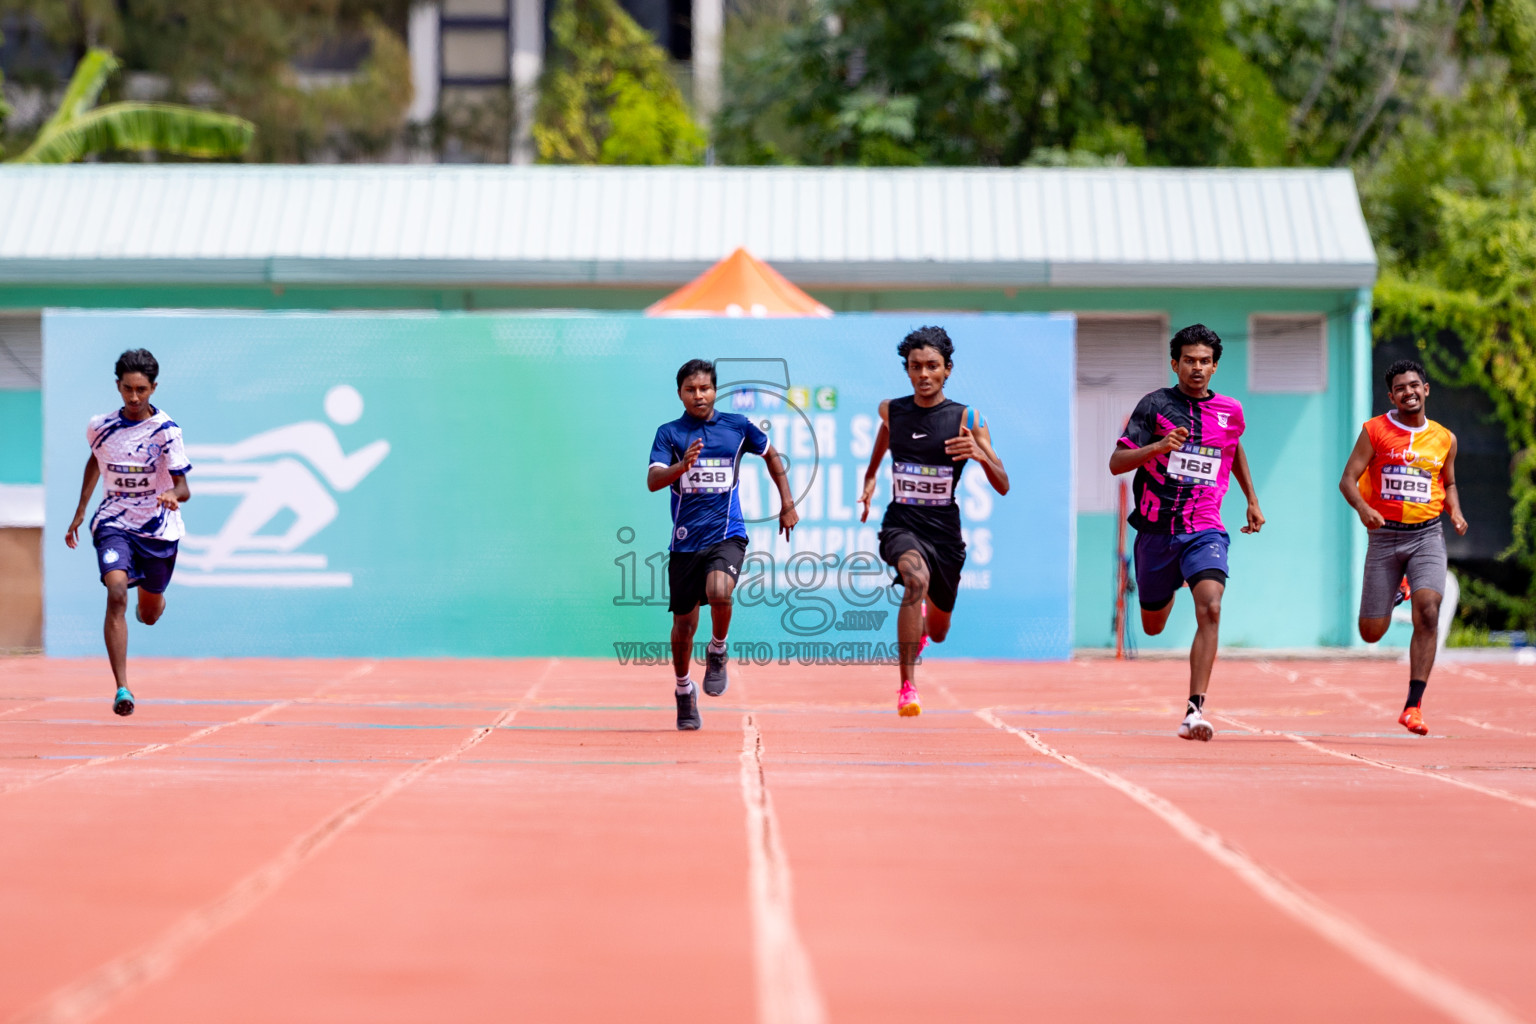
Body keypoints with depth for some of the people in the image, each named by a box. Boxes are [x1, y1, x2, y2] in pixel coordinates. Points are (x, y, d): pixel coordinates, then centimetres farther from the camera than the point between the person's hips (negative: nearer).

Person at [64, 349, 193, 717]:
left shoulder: (166, 430, -12)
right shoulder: (100, 426, -3)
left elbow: (183, 486, -15)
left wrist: (174, 495, -39)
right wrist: (80, 513, 20)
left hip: (158, 529, 0)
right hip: (113, 524, 0)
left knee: (149, 615, 13)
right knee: (117, 594, -24)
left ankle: (147, 601, 55)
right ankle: (122, 689, -27)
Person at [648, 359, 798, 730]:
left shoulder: (737, 426, 3)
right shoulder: (669, 433, 0)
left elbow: (771, 454, 21)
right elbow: (653, 480, -14)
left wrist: (787, 503, 17)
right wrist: (682, 465, -33)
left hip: (727, 534, -1)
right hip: (686, 540, 1)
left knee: (719, 592, -30)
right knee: (684, 622, 7)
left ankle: (717, 652, -2)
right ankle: (684, 692, 30)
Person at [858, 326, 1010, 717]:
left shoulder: (967, 419, -7)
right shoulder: (891, 410, -1)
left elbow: (1002, 486, -11)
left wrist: (980, 454, -28)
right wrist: (869, 480, 17)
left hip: (945, 530, 1)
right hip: (901, 526, -1)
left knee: (938, 633, 16)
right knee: (916, 578, -36)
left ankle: (925, 614, 57)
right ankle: (907, 687, -33)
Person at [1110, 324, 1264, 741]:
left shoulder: (1230, 411, 5)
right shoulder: (1155, 405, -3)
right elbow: (1117, 462, -7)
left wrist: (1252, 499, 28)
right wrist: (1158, 447, -23)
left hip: (1205, 530, 0)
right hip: (1156, 530, 0)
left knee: (1210, 607, -25)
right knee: (1153, 627, 16)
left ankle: (1194, 712, -28)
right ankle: (1169, 588, 56)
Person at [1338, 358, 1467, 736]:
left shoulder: (1444, 439, 8)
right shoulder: (1375, 431, -1)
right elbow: (1348, 480, -4)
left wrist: (1456, 512, 3)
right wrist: (1362, 508, -25)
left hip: (1427, 535, 1)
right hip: (1385, 535, -1)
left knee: (1427, 613, -22)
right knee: (1371, 633, 4)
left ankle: (1413, 705, -16)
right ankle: (1394, 590, 43)